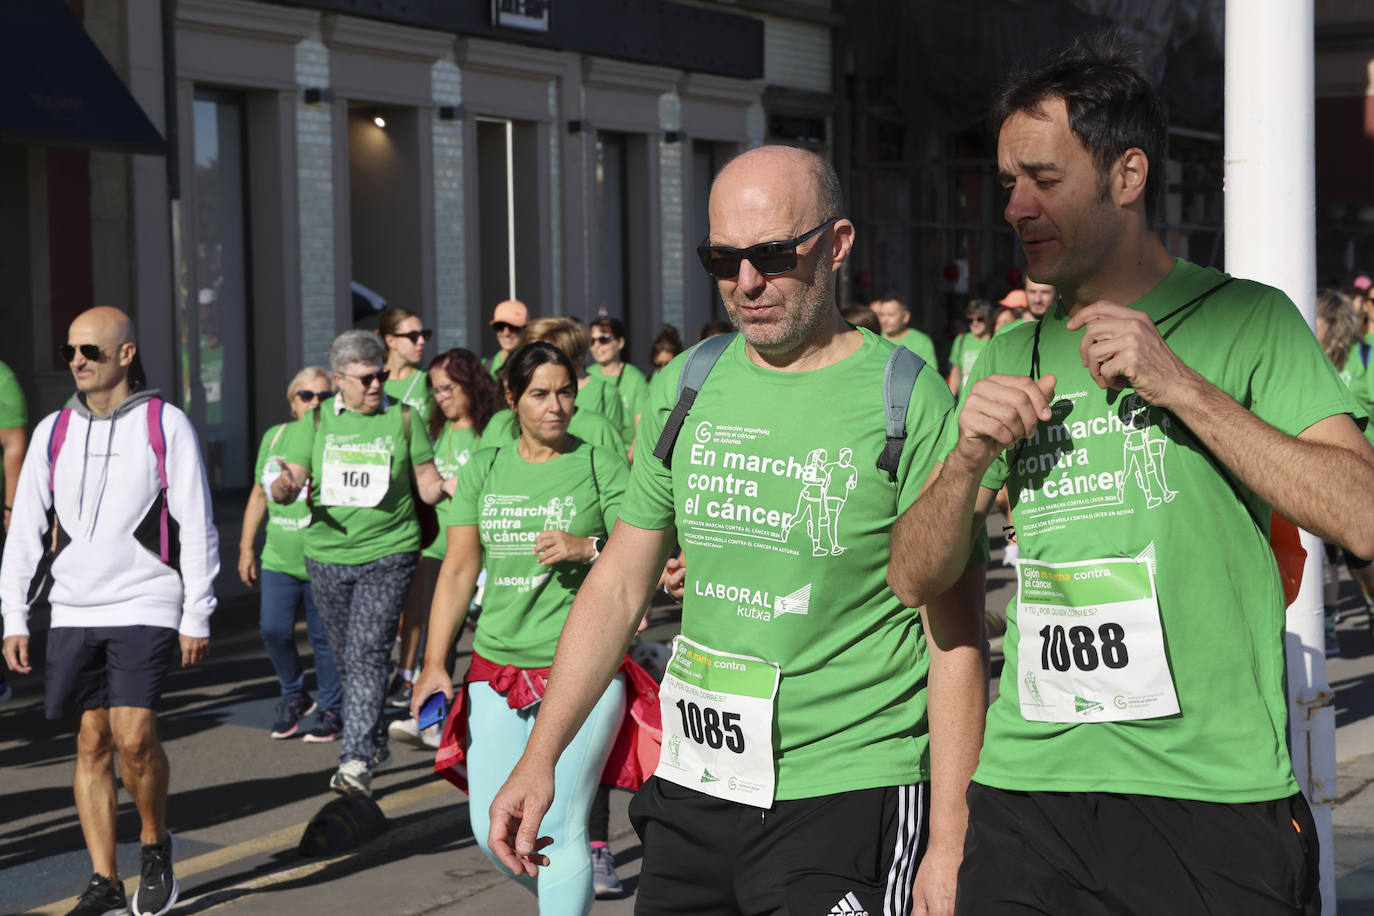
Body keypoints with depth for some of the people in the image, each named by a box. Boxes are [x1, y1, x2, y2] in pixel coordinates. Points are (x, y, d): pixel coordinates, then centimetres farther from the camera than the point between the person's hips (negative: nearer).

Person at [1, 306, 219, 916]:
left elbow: (197, 526, -1)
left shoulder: (165, 424, -2)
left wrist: (197, 617, -4)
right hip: (73, 611, 4)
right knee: (92, 741, 5)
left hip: (145, 608, -4)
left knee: (133, 736, -15)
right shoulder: (54, 431, 8)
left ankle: (155, 844, 12)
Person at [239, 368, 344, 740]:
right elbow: (259, 495, 17)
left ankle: (331, 710, 15)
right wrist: (246, 547, 17)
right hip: (278, 558, 4)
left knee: (324, 636, 1)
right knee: (274, 631, -1)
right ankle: (294, 697, 23)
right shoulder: (274, 437, 11)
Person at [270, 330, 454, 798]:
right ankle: (376, 740, 34)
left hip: (388, 553, -3)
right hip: (327, 555, 3)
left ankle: (356, 762, -18)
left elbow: (427, 485, 4)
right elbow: (289, 484, 1)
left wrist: (445, 486, -19)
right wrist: (285, 486, -23)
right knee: (348, 657, 13)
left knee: (367, 654, -14)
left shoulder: (404, 418, 3)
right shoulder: (316, 421, 6)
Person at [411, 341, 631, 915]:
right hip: (498, 669, 4)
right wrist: (434, 664, 4)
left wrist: (587, 547, -20)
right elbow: (458, 570, 10)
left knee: (558, 827, -10)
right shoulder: (484, 470, 11)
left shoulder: (603, 466, 2)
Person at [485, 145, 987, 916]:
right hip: (694, 789, 5)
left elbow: (956, 636, -9)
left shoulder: (908, 401, -8)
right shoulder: (684, 390, 7)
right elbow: (618, 589, 12)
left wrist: (950, 840, -12)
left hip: (848, 795, -5)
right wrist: (540, 758, 7)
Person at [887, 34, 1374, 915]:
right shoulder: (1011, 358, 13)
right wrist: (970, 458, -7)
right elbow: (916, 577, 12)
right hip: (1026, 797, 4)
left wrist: (1182, 386, -16)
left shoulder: (1247, 321, -1)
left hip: (1214, 805, -4)